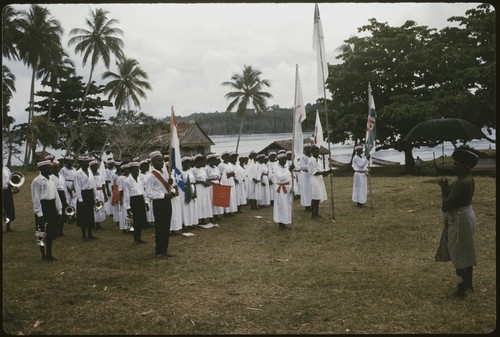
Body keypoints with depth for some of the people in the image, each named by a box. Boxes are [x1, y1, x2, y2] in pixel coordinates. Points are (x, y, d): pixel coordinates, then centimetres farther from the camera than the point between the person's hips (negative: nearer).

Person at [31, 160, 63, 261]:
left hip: (52, 207, 7)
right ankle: (43, 256, 13)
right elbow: (36, 198, -13)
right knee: (42, 233, 2)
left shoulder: (51, 180, 12)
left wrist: (59, 211, 12)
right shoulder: (37, 181, -10)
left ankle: (49, 254, 25)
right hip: (43, 207, -7)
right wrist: (39, 214, -17)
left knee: (51, 233, 13)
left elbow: (56, 195, 14)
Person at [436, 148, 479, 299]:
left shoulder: (462, 183, -28)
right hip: (464, 216, 10)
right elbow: (454, 196, 13)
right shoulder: (466, 179, 4)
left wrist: (443, 188, -16)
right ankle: (468, 284, 35)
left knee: (458, 254, 2)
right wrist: (446, 187, -3)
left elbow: (445, 206, -27)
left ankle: (461, 290, 14)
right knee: (465, 253, 21)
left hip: (459, 220, -10)